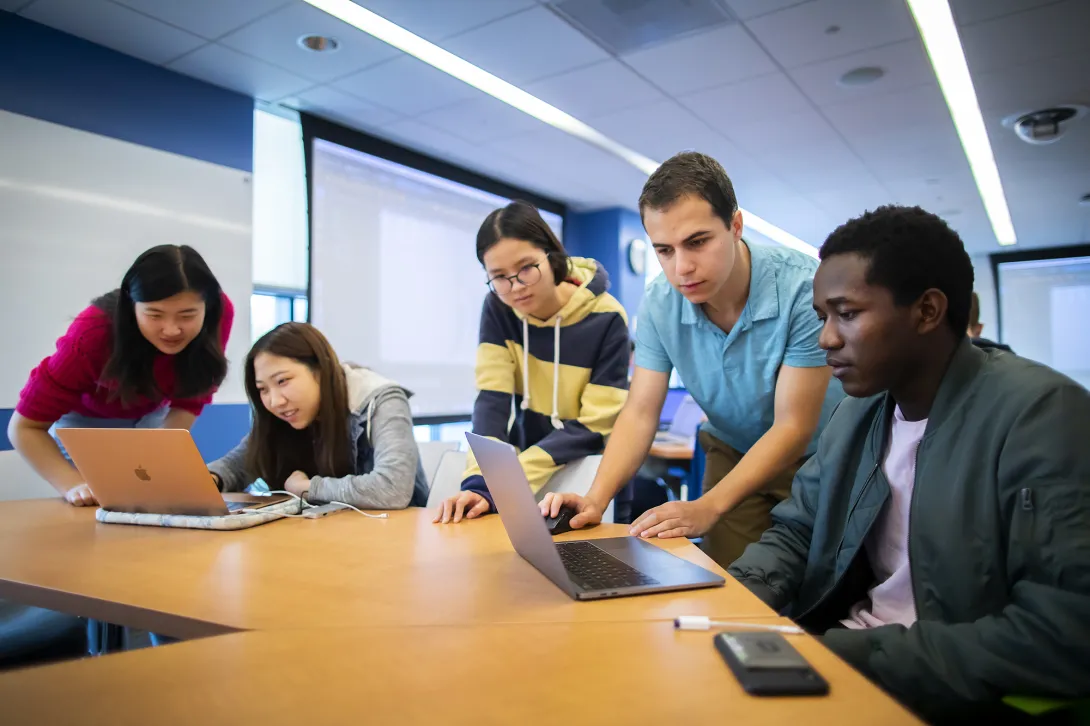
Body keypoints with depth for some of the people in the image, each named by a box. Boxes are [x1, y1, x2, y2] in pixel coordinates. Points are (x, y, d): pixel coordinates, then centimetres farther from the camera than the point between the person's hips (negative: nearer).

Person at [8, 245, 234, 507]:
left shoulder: (219, 313, -32)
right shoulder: (94, 333, -37)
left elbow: (189, 402, -19)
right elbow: (25, 426, -28)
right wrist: (73, 485, -43)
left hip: (151, 415, 2)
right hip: (85, 418, -2)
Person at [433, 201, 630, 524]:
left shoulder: (606, 319, -19)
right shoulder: (498, 310, -7)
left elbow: (593, 428, -18)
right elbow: (492, 400, -13)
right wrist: (481, 483, -29)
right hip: (528, 460, 3)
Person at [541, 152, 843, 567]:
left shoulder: (803, 289, -28)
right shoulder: (659, 303, -15)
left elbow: (793, 427, -26)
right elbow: (640, 414, -13)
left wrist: (707, 508, -36)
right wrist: (596, 498, -29)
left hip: (814, 456, -2)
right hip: (732, 453, 3)